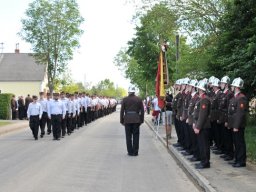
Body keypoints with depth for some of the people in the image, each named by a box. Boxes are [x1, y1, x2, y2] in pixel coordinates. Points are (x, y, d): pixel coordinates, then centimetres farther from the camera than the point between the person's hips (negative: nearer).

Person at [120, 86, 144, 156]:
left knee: (128, 136, 6)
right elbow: (142, 111, 3)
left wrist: (122, 120, 7)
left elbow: (122, 111, 0)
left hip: (127, 120, -1)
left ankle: (130, 152, 6)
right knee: (136, 136, 6)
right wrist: (141, 120, 11)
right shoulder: (139, 99, 1)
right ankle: (135, 152, 7)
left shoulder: (125, 99, -1)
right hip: (136, 120, 1)